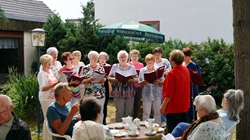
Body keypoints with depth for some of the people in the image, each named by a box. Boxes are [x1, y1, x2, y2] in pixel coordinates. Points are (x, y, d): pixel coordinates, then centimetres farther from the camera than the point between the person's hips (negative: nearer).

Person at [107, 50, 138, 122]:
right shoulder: (115, 67, 7)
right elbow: (109, 78, 4)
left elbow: (136, 79, 8)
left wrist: (132, 80, -14)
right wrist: (115, 79, -17)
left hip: (130, 93, 2)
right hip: (118, 93, -2)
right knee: (119, 112, -1)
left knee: (129, 112, 6)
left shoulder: (132, 67, 11)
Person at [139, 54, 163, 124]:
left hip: (157, 94, 0)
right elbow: (139, 83, 4)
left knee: (157, 112, 8)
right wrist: (143, 82, -17)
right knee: (146, 113, 4)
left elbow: (163, 83, 1)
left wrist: (158, 82, -20)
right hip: (146, 95, 0)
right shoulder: (142, 70, 4)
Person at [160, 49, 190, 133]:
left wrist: (163, 106, -11)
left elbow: (169, 93, -20)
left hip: (174, 107, -8)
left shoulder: (172, 73, -21)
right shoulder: (186, 70, 3)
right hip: (184, 106, 8)